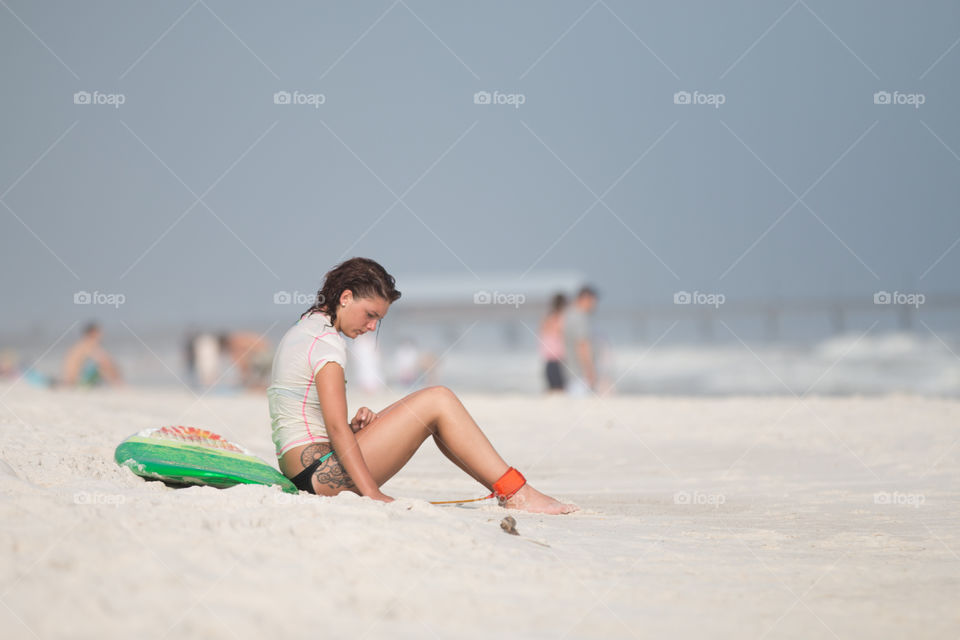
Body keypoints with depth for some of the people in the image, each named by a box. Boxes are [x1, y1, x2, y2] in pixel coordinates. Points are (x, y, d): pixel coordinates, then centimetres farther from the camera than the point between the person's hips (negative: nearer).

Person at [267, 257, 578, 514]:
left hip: (304, 473, 10)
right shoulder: (327, 341, -13)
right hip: (320, 474, -10)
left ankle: (504, 490, 8)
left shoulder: (303, 330, 19)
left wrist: (354, 426, 0)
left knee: (429, 407, 13)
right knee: (438, 401, -12)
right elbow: (336, 426, -21)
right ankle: (517, 494, -12)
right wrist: (374, 494, -24)